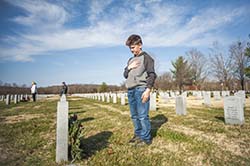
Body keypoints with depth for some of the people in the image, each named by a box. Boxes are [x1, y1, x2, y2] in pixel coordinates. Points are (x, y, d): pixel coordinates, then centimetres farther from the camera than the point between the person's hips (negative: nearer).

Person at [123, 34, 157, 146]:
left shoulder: (146, 57, 1)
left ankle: (146, 138, 7)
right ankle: (138, 135, 24)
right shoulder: (130, 60, 21)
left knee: (142, 116, -5)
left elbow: (152, 75, -7)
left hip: (141, 89, -7)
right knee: (134, 116, 11)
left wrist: (148, 90, -17)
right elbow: (125, 75, 21)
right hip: (130, 90, 7)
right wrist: (129, 67, 1)